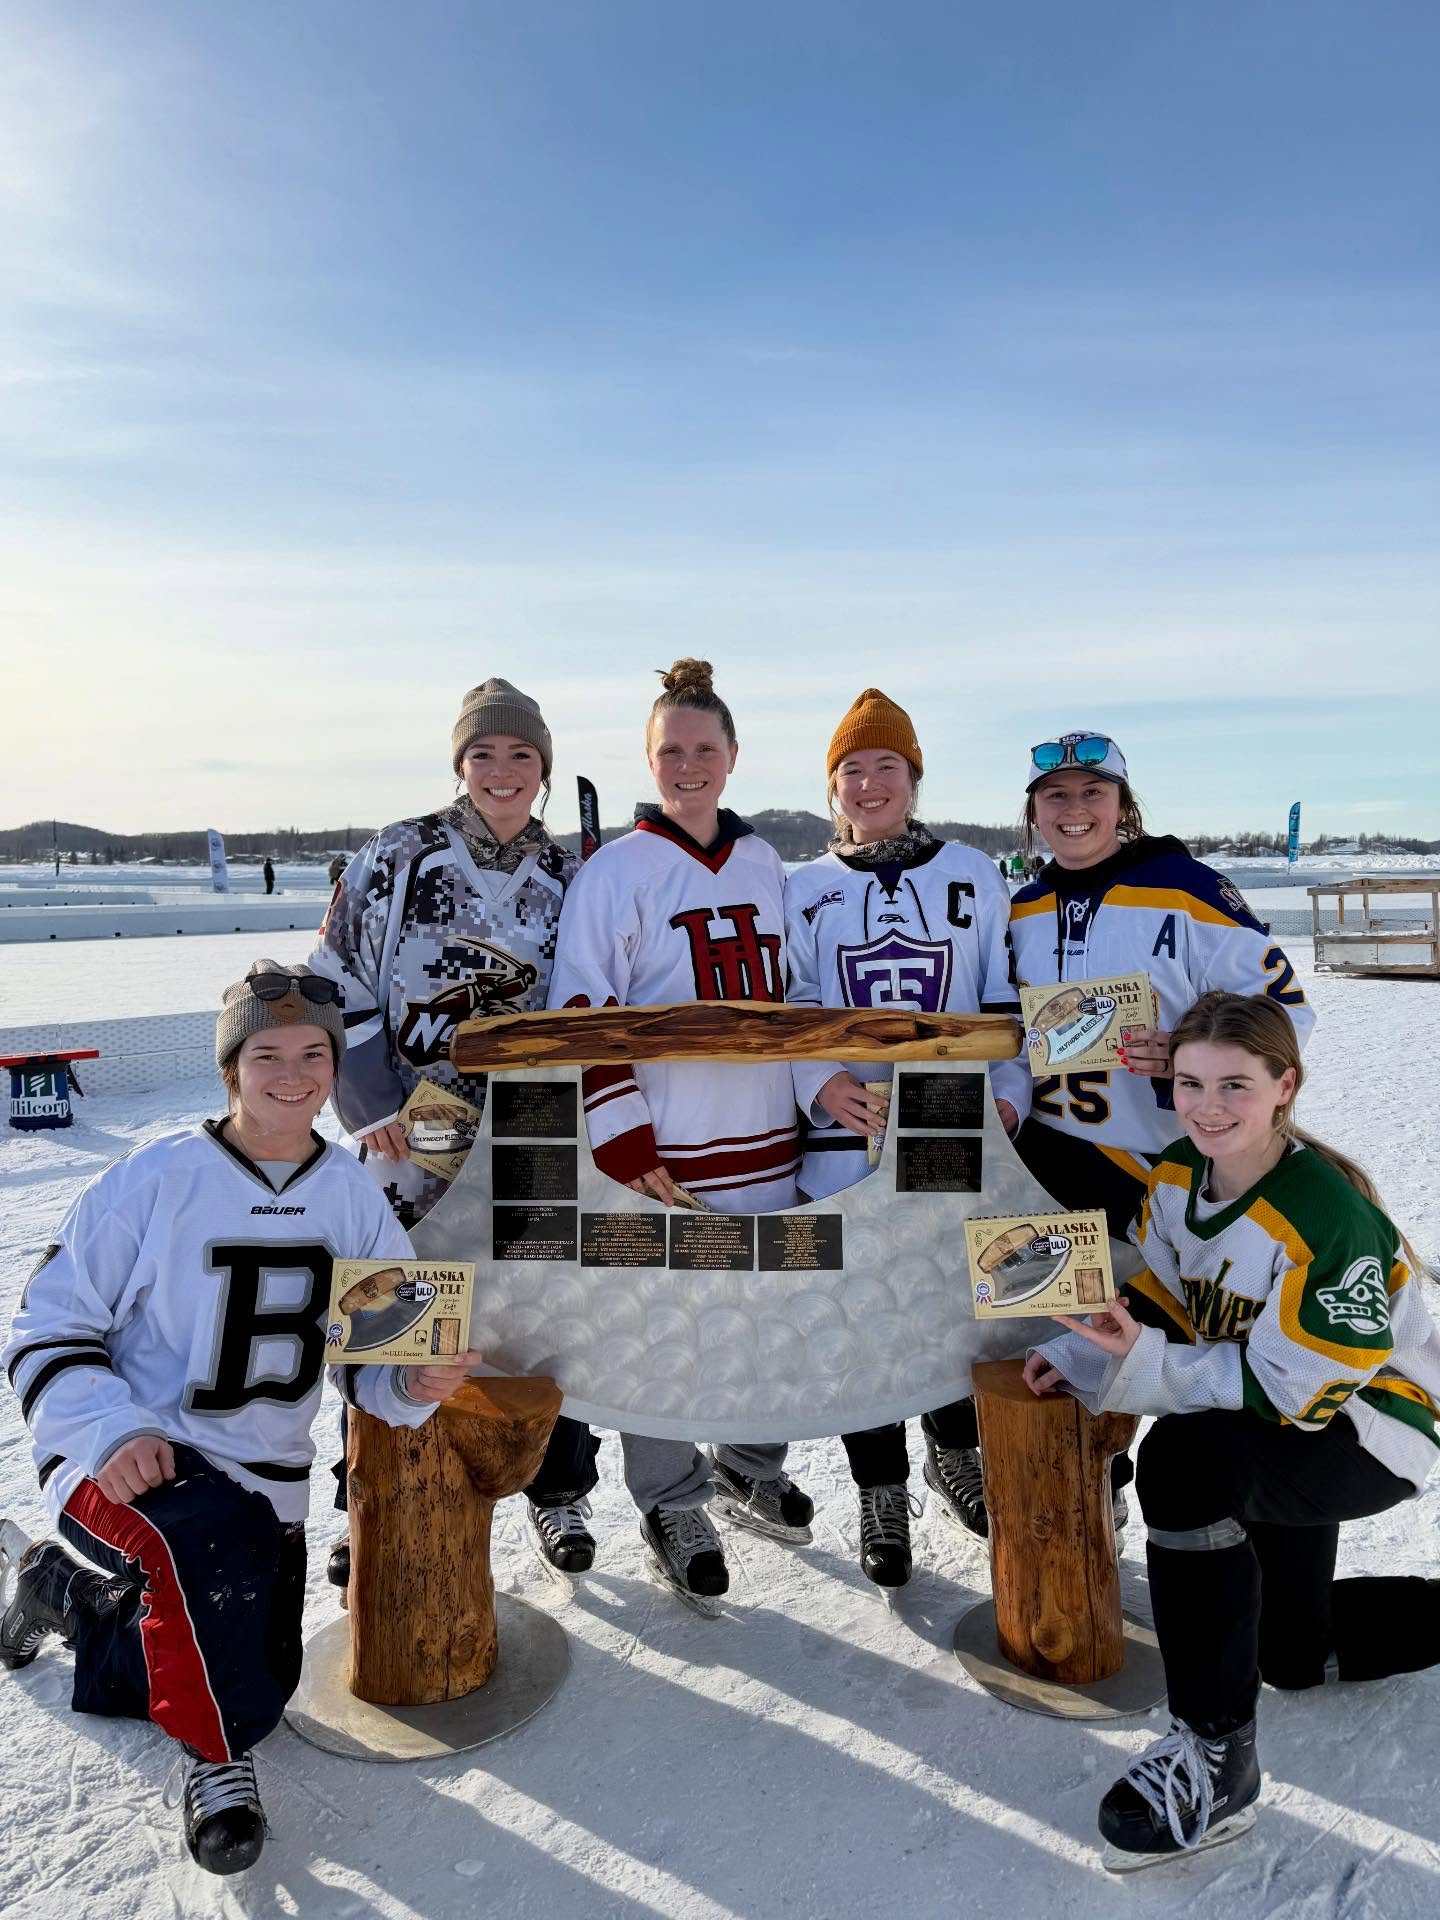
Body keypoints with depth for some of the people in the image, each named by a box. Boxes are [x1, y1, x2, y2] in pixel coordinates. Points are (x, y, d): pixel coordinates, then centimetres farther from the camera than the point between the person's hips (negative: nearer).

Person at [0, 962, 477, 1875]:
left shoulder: (353, 1194, -5)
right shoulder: (156, 1180, -16)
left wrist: (416, 1381, -23)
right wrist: (112, 1432, -25)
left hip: (267, 1474, 5)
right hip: (130, 1460, -5)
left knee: (252, 1682, 12)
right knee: (207, 1537, -37)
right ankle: (220, 1757, -7)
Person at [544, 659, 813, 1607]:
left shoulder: (765, 866, 10)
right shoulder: (617, 871, -6)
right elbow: (584, 1013, -11)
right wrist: (620, 1133, -16)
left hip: (768, 1138, 5)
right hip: (663, 1148, -5)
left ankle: (750, 1465, 41)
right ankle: (675, 1504, 26)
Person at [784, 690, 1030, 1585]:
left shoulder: (974, 874, 4)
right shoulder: (804, 890, 4)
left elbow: (1008, 1002, 4)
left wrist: (1008, 1098, -8)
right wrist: (823, 1083, -16)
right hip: (846, 1142, 0)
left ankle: (954, 1456, 40)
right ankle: (883, 1495, 25)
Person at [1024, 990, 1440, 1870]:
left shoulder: (1328, 1218, -30)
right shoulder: (1177, 1172, -9)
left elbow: (1292, 1389, -28)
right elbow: (1162, 1298, 2)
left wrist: (1141, 1365, -35)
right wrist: (1079, 1351, -15)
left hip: (1369, 1426, -8)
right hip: (1272, 1433, 8)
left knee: (1184, 1461, -36)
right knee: (1294, 1653, 19)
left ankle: (1217, 1756, -21)